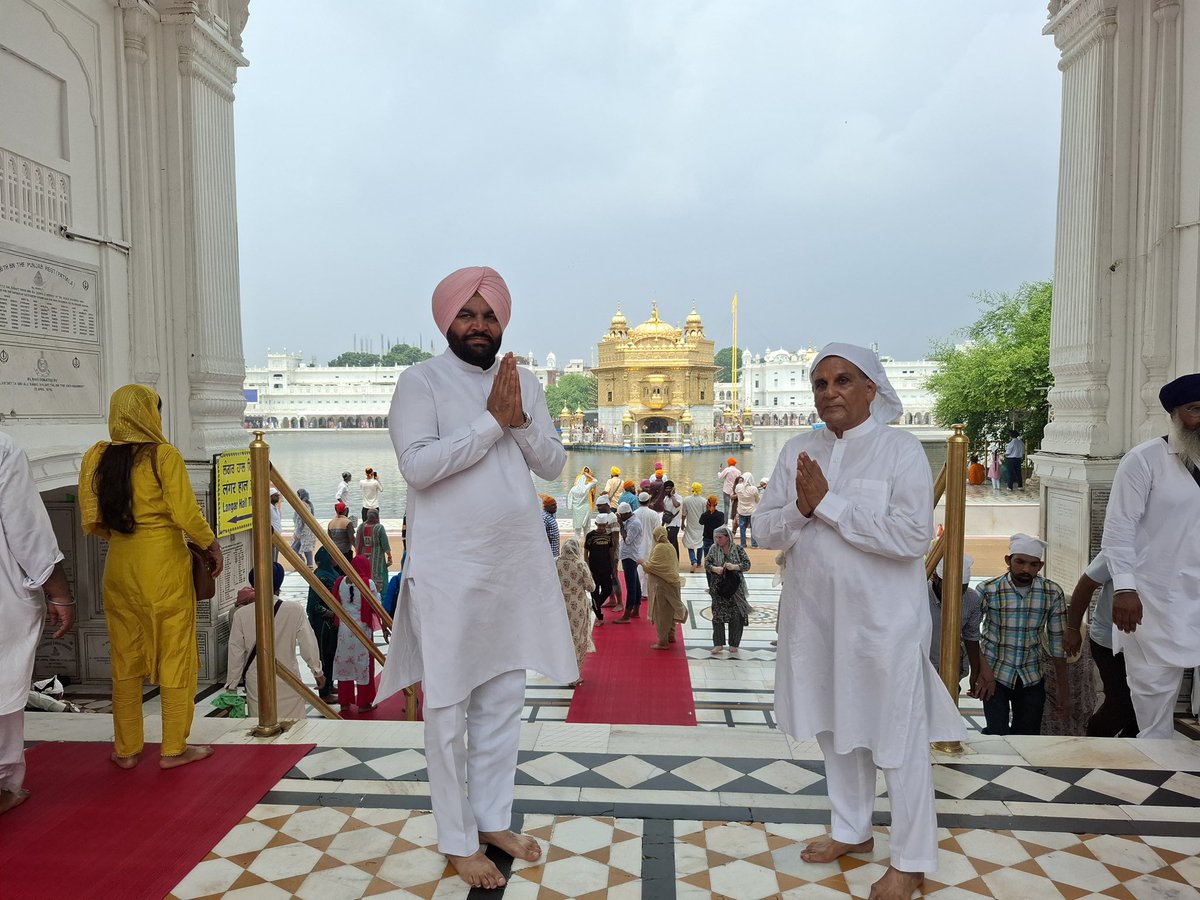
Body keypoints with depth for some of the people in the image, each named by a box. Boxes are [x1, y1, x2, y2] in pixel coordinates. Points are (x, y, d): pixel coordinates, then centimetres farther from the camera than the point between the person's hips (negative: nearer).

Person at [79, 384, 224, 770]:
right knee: (174, 653, 6)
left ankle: (126, 748, 26)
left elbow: (91, 522, 2)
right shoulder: (164, 455, -11)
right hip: (165, 563, -5)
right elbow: (186, 514, -15)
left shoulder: (96, 457, 3)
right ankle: (173, 748, 15)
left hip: (119, 564, 5)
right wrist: (212, 546, 0)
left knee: (125, 655, 15)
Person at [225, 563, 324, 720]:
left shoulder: (241, 614, -7)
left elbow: (236, 653, 0)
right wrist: (318, 672, 9)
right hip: (288, 683, -1)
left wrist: (231, 685, 12)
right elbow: (309, 645, -6)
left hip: (256, 685, 2)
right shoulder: (295, 610, -12)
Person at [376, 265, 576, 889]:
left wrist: (521, 420, -12)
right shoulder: (421, 381, -5)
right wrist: (492, 421, -18)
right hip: (449, 569, -5)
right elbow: (417, 465, -19)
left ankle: (494, 820, 32)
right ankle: (456, 840, 23)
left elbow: (553, 465, 5)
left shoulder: (522, 382, 9)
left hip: (517, 565, 5)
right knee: (448, 709, 6)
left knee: (504, 699, 15)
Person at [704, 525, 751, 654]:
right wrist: (714, 568, -19)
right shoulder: (713, 549, 2)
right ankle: (718, 644, 11)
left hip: (735, 588, -2)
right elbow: (706, 564, 1)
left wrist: (734, 567, -22)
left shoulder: (738, 549, -4)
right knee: (717, 616, 3)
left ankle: (734, 644, 16)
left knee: (736, 616, 3)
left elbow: (747, 565, -7)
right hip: (718, 587, 2)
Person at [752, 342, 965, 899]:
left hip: (882, 621, -5)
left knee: (897, 740, 7)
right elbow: (765, 531, 2)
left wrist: (828, 503, -22)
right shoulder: (798, 451, 4)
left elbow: (914, 536, -22)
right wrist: (800, 507, -19)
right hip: (815, 616, 5)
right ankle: (851, 830, 40)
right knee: (836, 728, 19)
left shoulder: (901, 450, -10)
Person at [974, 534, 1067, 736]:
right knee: (997, 734, -7)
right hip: (995, 675, -3)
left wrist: (1062, 684, 5)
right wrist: (983, 670, -22)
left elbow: (1058, 640, 1)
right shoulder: (988, 590, -13)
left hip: (1031, 677, 3)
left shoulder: (1053, 593, -5)